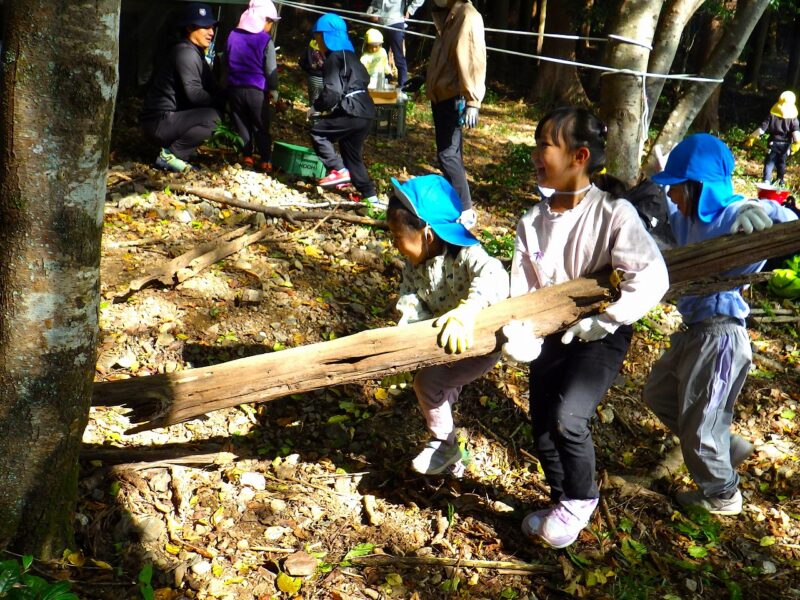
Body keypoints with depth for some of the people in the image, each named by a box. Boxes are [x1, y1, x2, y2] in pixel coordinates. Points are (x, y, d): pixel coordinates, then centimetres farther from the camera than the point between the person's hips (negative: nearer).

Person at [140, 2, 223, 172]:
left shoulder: (196, 53, 15)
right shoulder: (186, 53, -15)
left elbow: (211, 89, 11)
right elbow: (195, 94, -23)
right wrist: (222, 103, -10)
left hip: (170, 118, 10)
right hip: (159, 122, -10)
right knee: (212, 117, -23)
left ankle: (177, 149, 7)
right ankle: (169, 155, -13)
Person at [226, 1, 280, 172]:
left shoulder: (232, 35, 6)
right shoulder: (266, 40, -8)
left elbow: (227, 62, 14)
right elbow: (271, 68, -6)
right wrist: (273, 89, 5)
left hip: (235, 89, 4)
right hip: (257, 90, -3)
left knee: (241, 124, 12)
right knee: (261, 126, 6)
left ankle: (247, 156, 9)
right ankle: (265, 160, 4)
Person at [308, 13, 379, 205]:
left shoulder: (333, 59, -9)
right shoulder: (349, 56, 20)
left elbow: (331, 93, -19)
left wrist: (318, 106, 1)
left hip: (353, 113, -9)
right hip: (365, 112, 9)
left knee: (318, 132, 0)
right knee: (352, 153, 19)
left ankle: (340, 171, -4)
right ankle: (369, 194, 20)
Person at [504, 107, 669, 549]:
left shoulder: (613, 213, -19)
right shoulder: (534, 221, -4)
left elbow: (653, 278, -25)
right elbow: (521, 289, -6)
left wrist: (605, 321, -25)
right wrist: (519, 333, -24)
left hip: (600, 335, -5)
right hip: (550, 334, 6)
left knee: (567, 419, -22)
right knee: (542, 429, 9)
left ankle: (580, 501, 9)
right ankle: (565, 504, 37)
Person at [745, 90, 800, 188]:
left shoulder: (772, 116, -9)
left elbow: (762, 128, -10)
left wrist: (752, 138, -4)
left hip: (773, 143, -2)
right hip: (785, 144, 2)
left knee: (769, 162, -2)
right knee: (781, 162, 20)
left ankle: (767, 180, -19)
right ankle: (781, 181, 36)